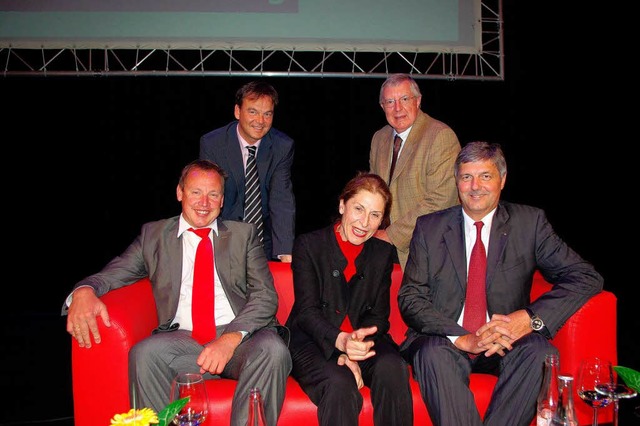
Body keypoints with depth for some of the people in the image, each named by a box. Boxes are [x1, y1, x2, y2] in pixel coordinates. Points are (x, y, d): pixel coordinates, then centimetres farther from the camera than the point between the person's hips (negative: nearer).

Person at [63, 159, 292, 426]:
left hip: (241, 337, 0)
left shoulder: (243, 234, 14)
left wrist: (231, 338, -15)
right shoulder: (154, 235, 18)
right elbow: (111, 274, 12)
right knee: (144, 354, -31)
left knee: (273, 349, -32)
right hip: (182, 339, 1)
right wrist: (84, 291, -15)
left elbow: (266, 296, 4)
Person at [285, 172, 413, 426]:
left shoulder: (384, 253, 11)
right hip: (312, 341, -3)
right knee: (340, 384, -33)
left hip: (363, 341, 3)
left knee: (392, 368, -28)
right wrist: (340, 341, -28)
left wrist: (353, 351, -15)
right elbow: (307, 311, -8)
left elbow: (379, 315, 5)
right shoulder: (308, 245, 0)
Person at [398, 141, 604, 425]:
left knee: (540, 352, -29)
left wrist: (531, 318, -17)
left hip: (506, 342, 1)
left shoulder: (529, 222, 4)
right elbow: (409, 298, -3)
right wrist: (461, 338, -19)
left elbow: (587, 277, 0)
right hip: (445, 341, 0)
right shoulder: (429, 228, 4)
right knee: (432, 353, -32)